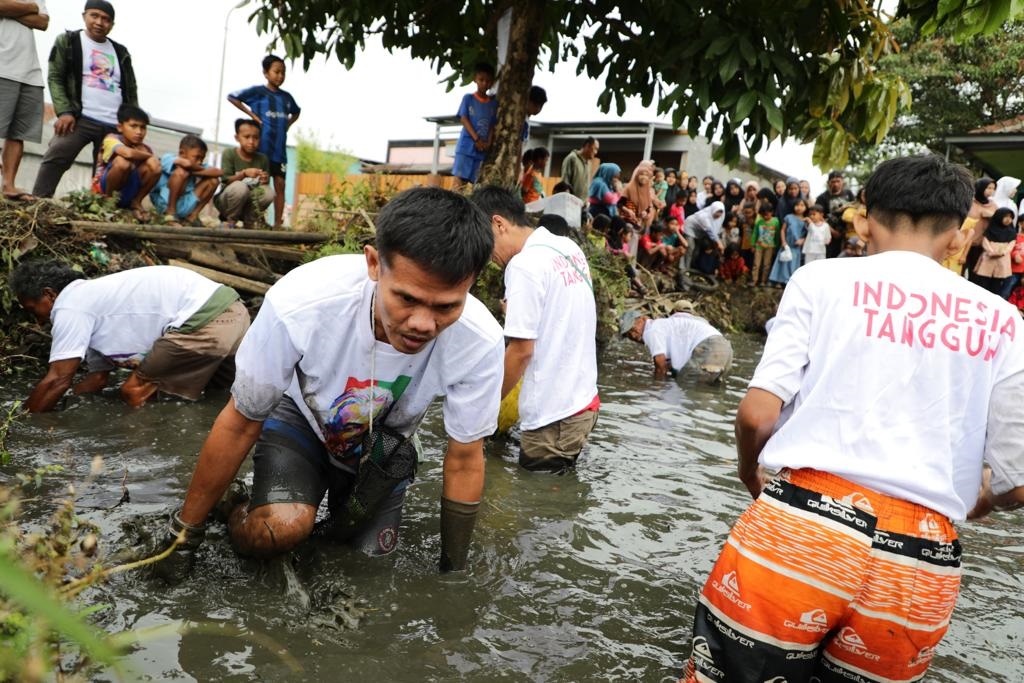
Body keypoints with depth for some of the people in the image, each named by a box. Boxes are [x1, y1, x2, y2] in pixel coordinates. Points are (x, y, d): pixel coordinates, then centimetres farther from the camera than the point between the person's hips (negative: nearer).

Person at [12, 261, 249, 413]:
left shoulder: (69, 307, -2)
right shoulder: (94, 298, 26)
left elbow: (58, 381, -3)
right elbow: (98, 377, 28)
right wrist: (59, 403, 25)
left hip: (206, 320, -10)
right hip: (228, 310, 10)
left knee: (134, 393, -1)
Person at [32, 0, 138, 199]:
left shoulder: (121, 52, 19)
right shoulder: (67, 41, 10)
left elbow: (131, 90, 20)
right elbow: (55, 78, 3)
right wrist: (65, 112, -11)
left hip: (115, 125, 3)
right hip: (80, 117, -3)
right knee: (56, 158, -18)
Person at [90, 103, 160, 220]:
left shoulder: (145, 149, -1)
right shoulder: (111, 139, -17)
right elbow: (128, 153, -38)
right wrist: (150, 156, -21)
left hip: (127, 194, 4)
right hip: (103, 188, -4)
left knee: (154, 166, -21)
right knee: (123, 161, -35)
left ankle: (136, 203, -2)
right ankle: (108, 199, -9)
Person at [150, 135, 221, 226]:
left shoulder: (195, 167, 7)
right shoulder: (168, 158, -10)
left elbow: (219, 172, -6)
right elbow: (186, 163, -31)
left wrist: (195, 172, -16)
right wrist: (202, 169, -12)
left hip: (185, 205, 6)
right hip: (165, 202, -6)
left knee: (213, 180, 3)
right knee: (181, 171, -27)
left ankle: (193, 215, 3)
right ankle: (170, 213, -19)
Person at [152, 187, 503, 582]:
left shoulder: (480, 341, -34)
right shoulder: (299, 303, -37)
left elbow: (464, 460, -16)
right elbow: (240, 423, -20)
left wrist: (453, 572, -7)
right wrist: (184, 534, -9)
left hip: (382, 452, 2)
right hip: (301, 419, -2)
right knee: (283, 527, -28)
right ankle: (238, 511, 6)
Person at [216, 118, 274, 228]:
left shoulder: (263, 159, 0)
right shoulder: (229, 154, -10)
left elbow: (266, 183, 2)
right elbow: (226, 180, -19)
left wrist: (265, 181, -23)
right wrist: (244, 174, -38)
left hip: (249, 203, 3)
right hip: (226, 201, -3)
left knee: (268, 192, -26)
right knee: (240, 186, -36)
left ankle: (249, 222, -2)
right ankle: (230, 222, -11)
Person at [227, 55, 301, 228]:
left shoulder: (287, 96, 13)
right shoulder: (258, 91, -2)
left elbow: (296, 113, 32)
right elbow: (232, 97, -4)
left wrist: (288, 124, 13)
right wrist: (252, 114, -9)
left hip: (280, 148, 5)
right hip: (262, 147, -5)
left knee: (280, 184, 3)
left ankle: (278, 223, 6)